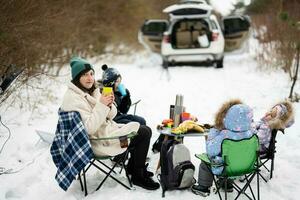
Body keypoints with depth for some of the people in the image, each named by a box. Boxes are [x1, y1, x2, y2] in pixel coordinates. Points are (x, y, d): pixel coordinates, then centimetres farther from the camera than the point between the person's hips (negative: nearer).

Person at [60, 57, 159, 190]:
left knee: (144, 130, 11)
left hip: (106, 129, 10)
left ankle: (133, 167, 22)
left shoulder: (91, 91, 7)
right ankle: (138, 176, 2)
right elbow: (89, 128, -27)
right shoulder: (73, 98, -21)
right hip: (99, 142, -9)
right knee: (145, 133, -11)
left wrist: (109, 105, -13)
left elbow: (110, 116, 9)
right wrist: (101, 105, -28)